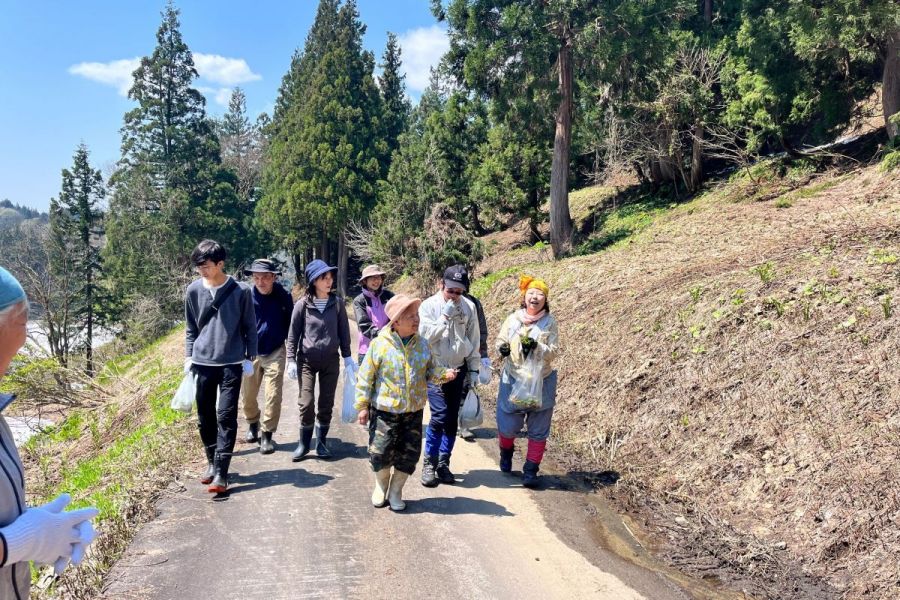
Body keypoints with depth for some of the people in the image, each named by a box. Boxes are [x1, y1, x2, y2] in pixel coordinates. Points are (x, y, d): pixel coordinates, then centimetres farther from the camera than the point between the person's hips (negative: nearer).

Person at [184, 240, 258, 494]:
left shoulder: (241, 291, -7)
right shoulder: (194, 290, 2)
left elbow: (250, 327, 1)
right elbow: (190, 327, 12)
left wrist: (250, 358, 0)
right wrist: (188, 356, 7)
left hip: (231, 363, -3)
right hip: (202, 362, 3)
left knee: (226, 417, -6)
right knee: (205, 417, 10)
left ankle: (221, 473, -4)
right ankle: (212, 463, 28)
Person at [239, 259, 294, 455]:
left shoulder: (284, 296, -10)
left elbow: (290, 324, 3)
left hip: (275, 353, -1)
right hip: (251, 353, 1)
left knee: (273, 396, -5)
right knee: (247, 395, 10)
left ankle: (267, 434, 9)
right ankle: (253, 424, 37)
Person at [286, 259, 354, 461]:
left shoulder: (337, 303, -2)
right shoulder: (303, 304, -7)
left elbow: (344, 331, 5)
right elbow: (293, 334, -1)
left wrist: (347, 356, 4)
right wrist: (291, 360, -5)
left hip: (330, 361, 2)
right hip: (307, 361, -2)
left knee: (326, 404, 7)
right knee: (306, 404, -4)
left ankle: (321, 442, 22)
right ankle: (304, 444, 13)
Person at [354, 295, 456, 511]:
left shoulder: (422, 345, 0)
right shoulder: (380, 345, -11)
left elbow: (429, 372, 12)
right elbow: (365, 377, -5)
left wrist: (444, 374, -9)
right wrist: (362, 405, -5)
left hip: (413, 412, 3)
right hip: (384, 411, -3)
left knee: (409, 454, 6)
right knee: (381, 452, 0)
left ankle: (396, 491, 30)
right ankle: (381, 486, 31)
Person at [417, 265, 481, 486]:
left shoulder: (468, 307, 1)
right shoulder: (429, 306, -7)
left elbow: (474, 339, 7)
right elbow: (425, 336, -14)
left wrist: (474, 368, 7)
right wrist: (445, 316, -21)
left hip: (458, 370, 3)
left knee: (452, 418, 6)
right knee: (440, 415, -13)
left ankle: (443, 463, 19)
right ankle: (429, 463, 3)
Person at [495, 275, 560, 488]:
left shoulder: (550, 322, -5)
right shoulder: (513, 319, -3)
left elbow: (553, 351, -8)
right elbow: (500, 341, 5)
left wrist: (536, 347, -26)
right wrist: (502, 348, -18)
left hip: (541, 382, -1)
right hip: (512, 380, 1)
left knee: (538, 429, 5)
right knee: (507, 424, 8)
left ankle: (531, 470, 18)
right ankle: (506, 453, 40)